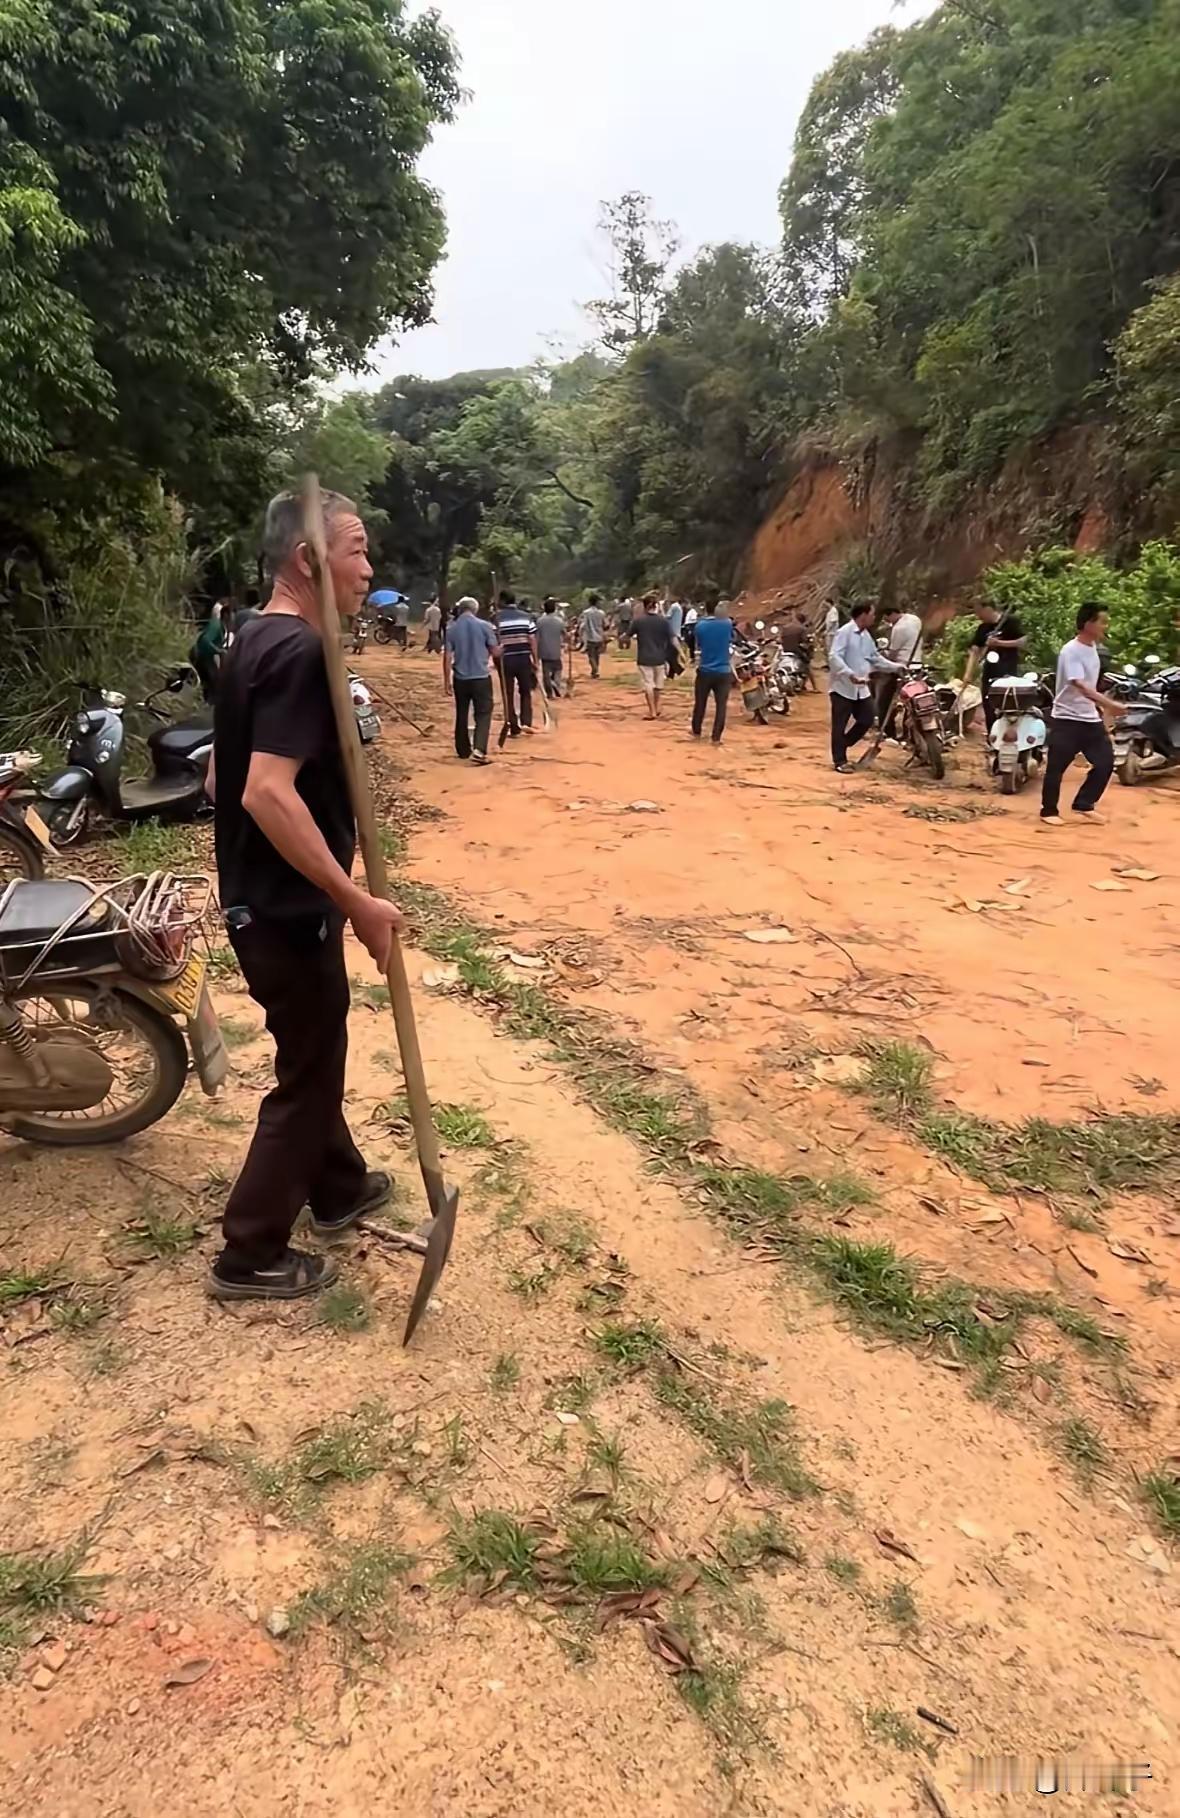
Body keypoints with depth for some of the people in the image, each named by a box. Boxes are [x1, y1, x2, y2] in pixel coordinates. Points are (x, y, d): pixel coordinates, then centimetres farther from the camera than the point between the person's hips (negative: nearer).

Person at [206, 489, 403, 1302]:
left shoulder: (254, 644, 10)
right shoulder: (300, 651, -21)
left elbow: (222, 776, 16)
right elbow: (269, 793, -31)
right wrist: (357, 901, -27)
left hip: (258, 897, 10)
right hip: (290, 909, -10)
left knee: (314, 1055, 23)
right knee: (307, 1072, 5)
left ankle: (340, 1188, 43)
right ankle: (251, 1256, 20)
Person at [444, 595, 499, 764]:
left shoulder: (451, 628, 0)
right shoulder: (484, 625, -6)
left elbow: (447, 657, -2)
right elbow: (495, 652, -2)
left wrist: (447, 681, 4)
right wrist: (493, 649, 21)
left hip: (460, 678, 3)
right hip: (481, 677, -3)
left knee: (461, 715, 15)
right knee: (483, 713, 0)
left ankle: (463, 750, 23)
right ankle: (479, 750, -17)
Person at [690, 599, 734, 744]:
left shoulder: (700, 625, -4)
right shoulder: (727, 624, -7)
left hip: (705, 671, 2)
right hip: (723, 672, -1)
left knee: (700, 703, 16)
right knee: (721, 706, 2)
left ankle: (696, 731, 30)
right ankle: (716, 737, 0)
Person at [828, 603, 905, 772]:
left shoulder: (866, 635, 13)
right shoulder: (844, 632, -14)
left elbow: (875, 658, 22)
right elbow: (834, 657, -24)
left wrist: (896, 667, 15)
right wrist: (850, 674, -34)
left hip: (861, 687, 8)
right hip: (843, 686, -8)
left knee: (867, 719, 9)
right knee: (840, 724, -2)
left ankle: (841, 747, 23)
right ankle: (840, 761, 5)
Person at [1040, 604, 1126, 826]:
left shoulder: (1093, 647, 9)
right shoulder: (1071, 651, -18)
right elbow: (1081, 687, -30)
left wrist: (1102, 707, 20)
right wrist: (1109, 705, -37)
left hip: (1090, 719, 8)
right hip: (1067, 719, -8)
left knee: (1106, 762, 5)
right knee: (1057, 767, -1)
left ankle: (1083, 804, 18)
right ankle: (1049, 811, 13)